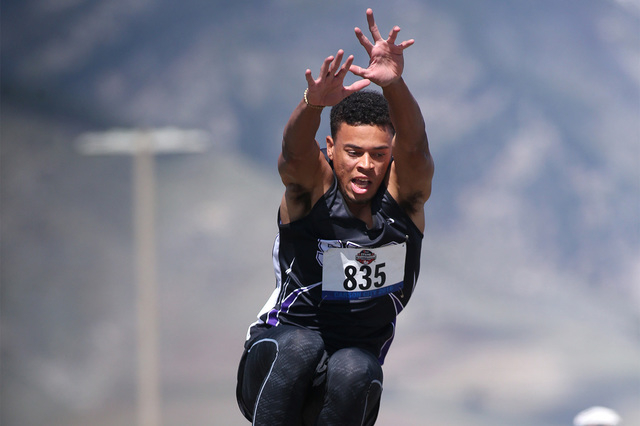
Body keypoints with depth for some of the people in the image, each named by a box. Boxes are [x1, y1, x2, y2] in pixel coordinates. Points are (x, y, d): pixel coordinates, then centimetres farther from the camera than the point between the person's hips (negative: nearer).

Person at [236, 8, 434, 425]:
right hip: (276, 367, -1)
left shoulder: (404, 192, -8)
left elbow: (413, 144, -28)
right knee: (301, 345, -34)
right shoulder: (312, 186, -10)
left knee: (355, 371, -32)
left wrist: (394, 84, -50)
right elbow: (295, 149, -32)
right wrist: (314, 101, -56)